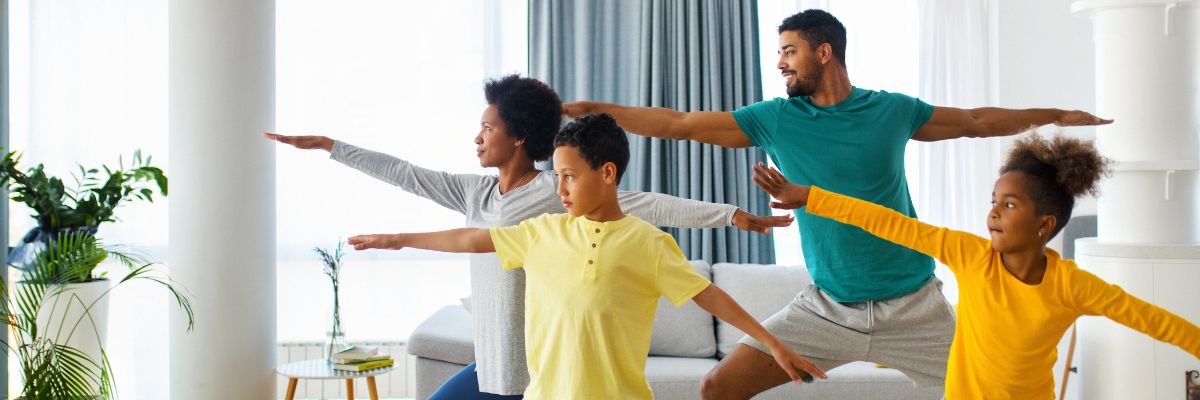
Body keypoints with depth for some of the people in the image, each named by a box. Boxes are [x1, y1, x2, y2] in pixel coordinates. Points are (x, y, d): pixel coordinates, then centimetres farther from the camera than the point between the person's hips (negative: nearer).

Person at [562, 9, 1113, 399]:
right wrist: (588, 108, -5)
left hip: (913, 306, 0)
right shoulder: (774, 119, -2)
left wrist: (1056, 115, 18)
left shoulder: (892, 111, -2)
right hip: (826, 307, 1)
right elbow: (677, 123, -2)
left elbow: (975, 121, 13)